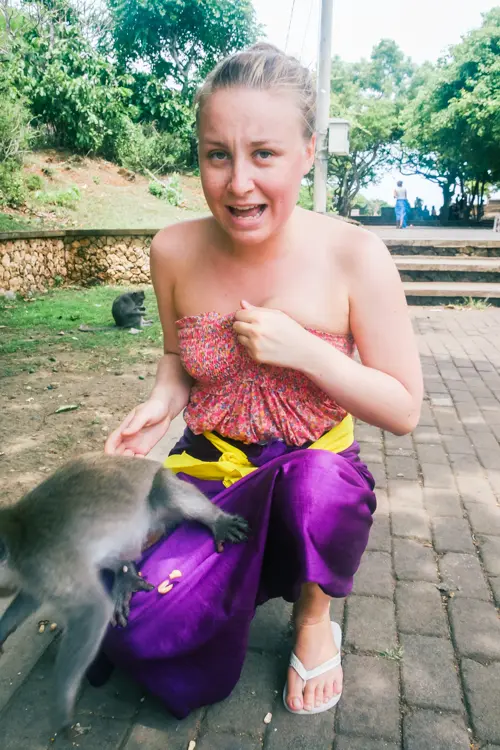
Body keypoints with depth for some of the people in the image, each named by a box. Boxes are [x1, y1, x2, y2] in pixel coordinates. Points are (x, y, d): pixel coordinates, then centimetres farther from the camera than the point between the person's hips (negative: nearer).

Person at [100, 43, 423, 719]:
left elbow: (404, 410, -10)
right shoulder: (175, 252, -8)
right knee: (132, 623, -17)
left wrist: (301, 349, -23)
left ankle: (314, 613, 0)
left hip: (318, 468, -1)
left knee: (316, 479, -37)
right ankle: (251, 571, 18)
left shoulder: (354, 257, -15)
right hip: (210, 466, 2)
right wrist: (162, 402, -11)